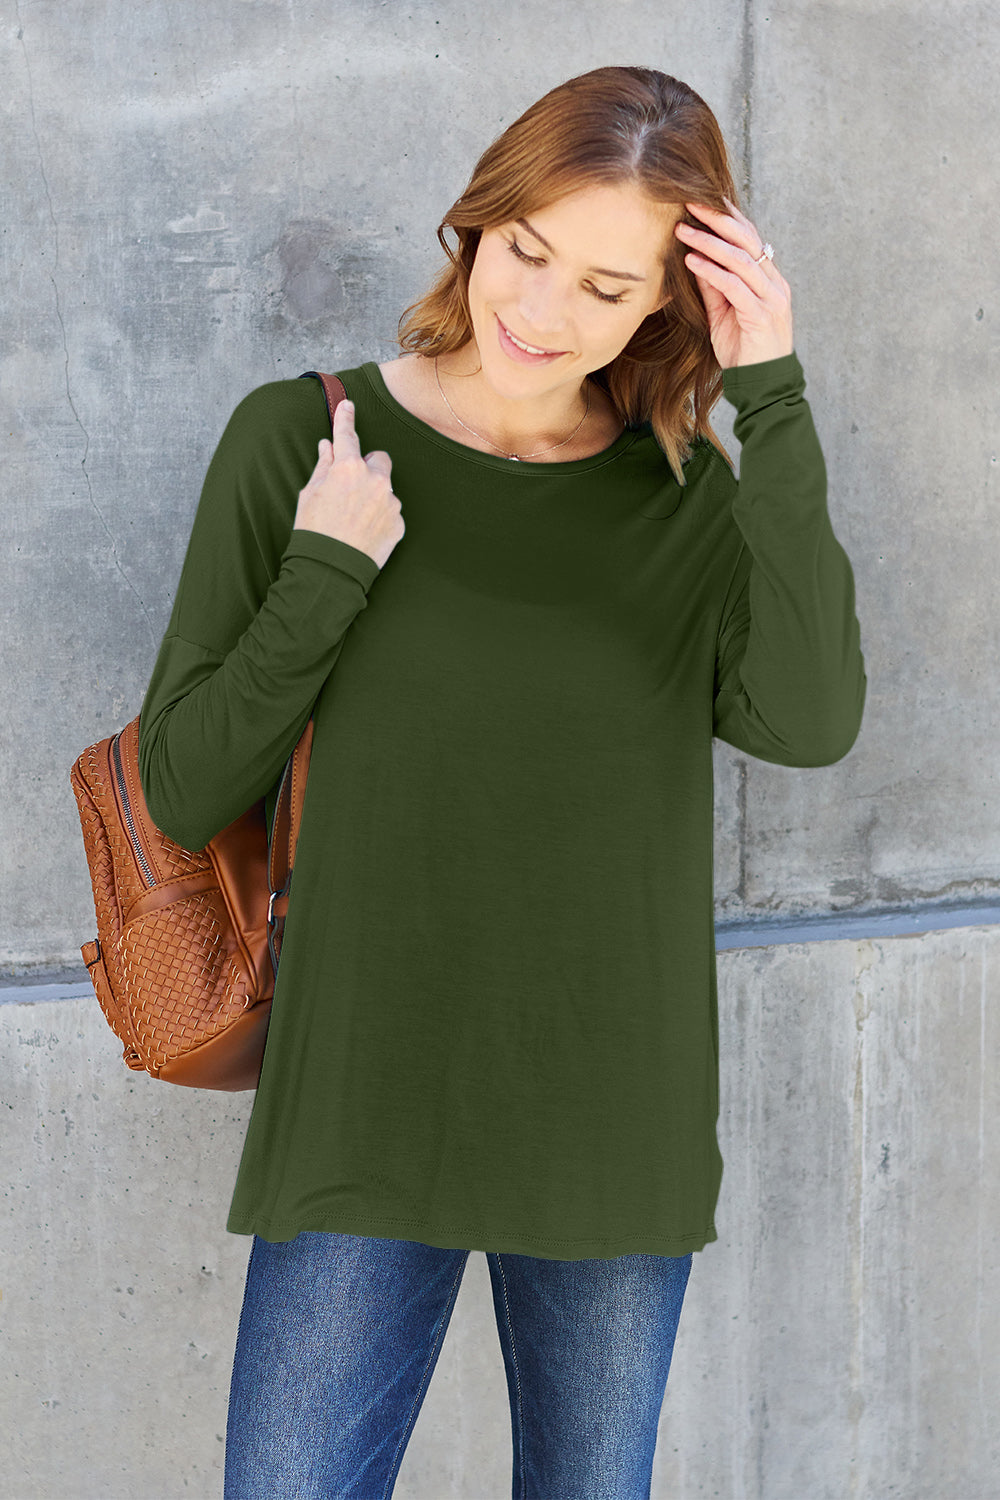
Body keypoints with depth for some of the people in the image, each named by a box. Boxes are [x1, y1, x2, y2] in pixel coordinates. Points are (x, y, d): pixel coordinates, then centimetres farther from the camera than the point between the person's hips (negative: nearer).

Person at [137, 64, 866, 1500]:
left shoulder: (697, 493, 2)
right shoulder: (300, 442, -3)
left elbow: (809, 723, -17)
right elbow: (184, 790, -2)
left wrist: (774, 402, -18)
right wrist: (328, 576, -14)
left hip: (615, 1122, 2)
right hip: (367, 1109, -2)